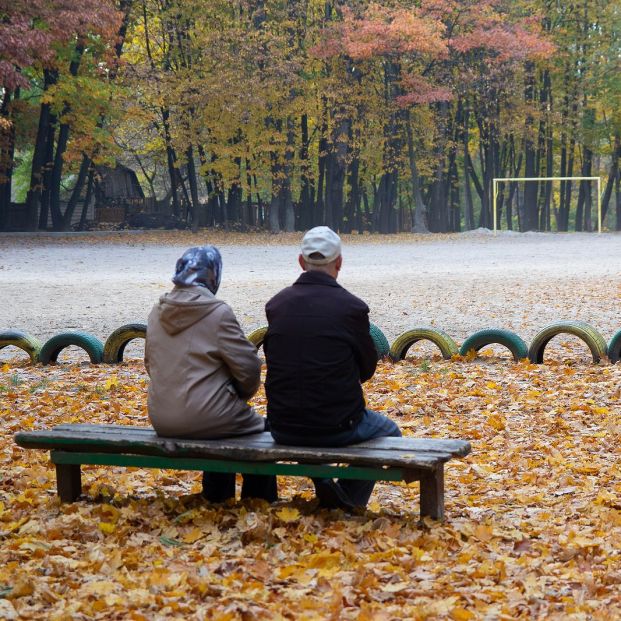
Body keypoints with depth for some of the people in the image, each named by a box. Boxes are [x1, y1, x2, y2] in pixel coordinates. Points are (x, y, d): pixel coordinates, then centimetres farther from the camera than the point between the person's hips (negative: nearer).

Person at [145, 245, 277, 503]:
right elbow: (248, 367, -12)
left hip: (161, 421, 6)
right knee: (260, 428, 21)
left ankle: (216, 502, 40)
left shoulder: (157, 313, 4)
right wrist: (242, 393, 11)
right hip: (203, 418, -6)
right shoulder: (218, 312, -13)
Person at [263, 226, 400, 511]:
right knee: (389, 432, 28)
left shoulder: (276, 304, -1)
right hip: (337, 427, -3)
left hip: (283, 429, 3)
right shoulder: (352, 307, -12)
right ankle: (348, 497, 11)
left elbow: (279, 363, 10)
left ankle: (323, 485, 21)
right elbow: (367, 369, 1)